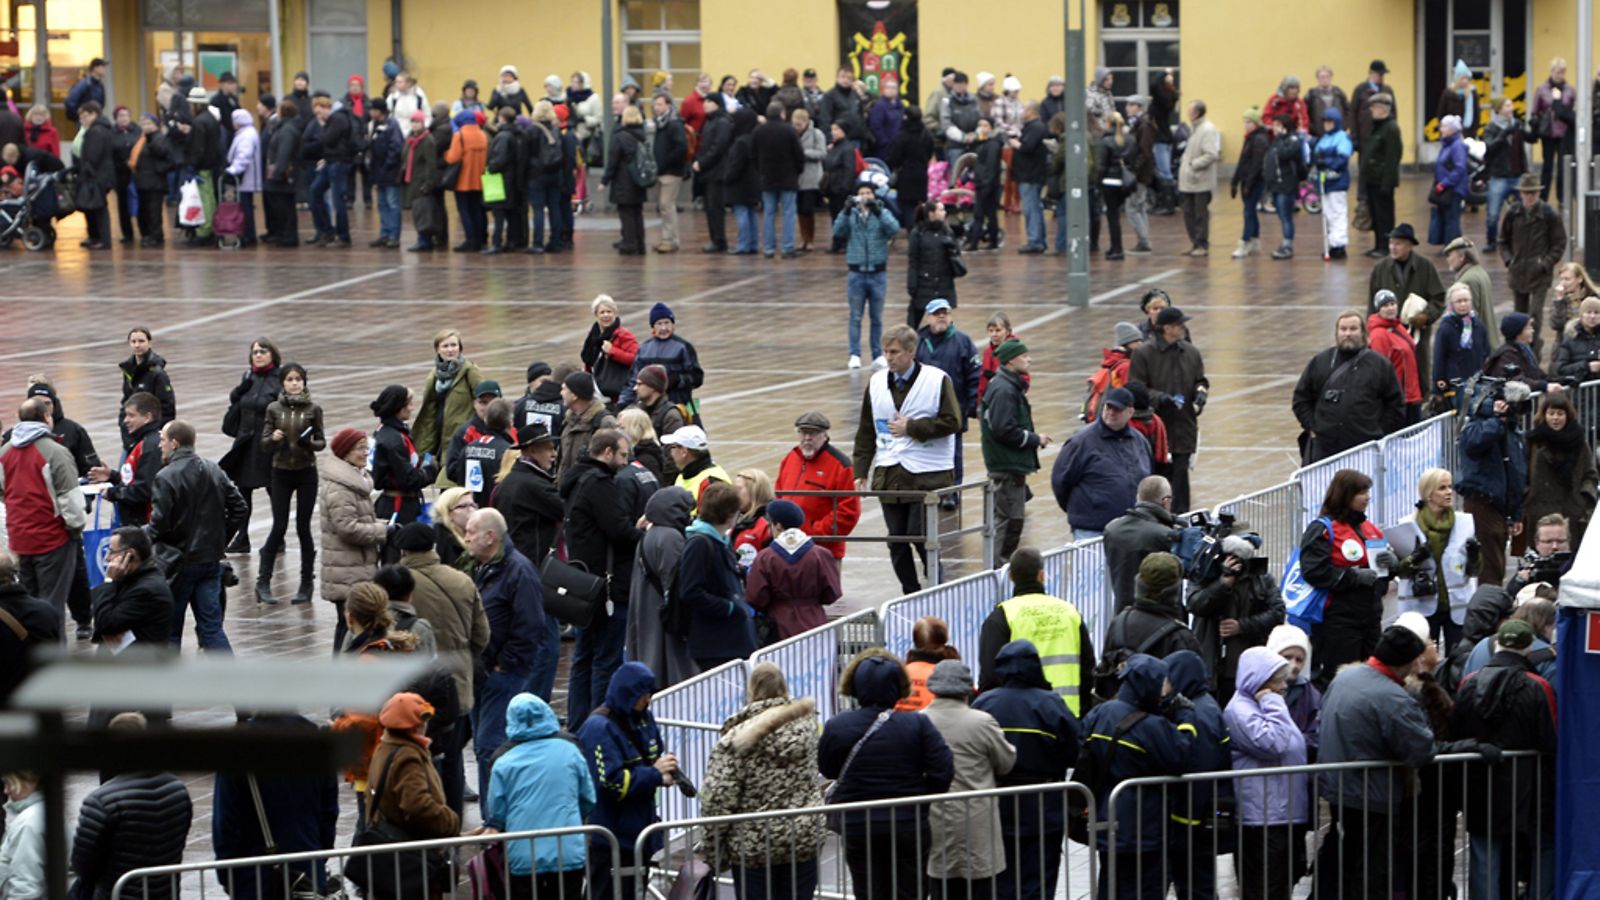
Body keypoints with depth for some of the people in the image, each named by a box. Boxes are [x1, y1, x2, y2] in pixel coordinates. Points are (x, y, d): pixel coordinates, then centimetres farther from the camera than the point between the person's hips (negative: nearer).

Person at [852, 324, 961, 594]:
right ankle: (911, 595, 15)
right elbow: (866, 431, 13)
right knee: (897, 539, 5)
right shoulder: (877, 382, 10)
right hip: (888, 472, 5)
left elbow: (951, 422, -10)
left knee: (920, 534, -10)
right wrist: (860, 471, 8)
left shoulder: (937, 380, -4)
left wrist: (911, 427, -13)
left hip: (927, 473, -5)